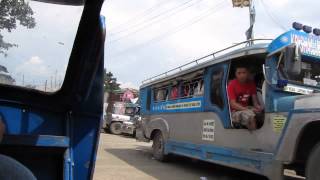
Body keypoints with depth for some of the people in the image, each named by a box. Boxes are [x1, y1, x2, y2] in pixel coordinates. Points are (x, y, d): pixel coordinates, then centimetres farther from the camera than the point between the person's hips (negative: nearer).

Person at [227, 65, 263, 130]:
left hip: (247, 108, 5)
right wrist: (247, 109, -27)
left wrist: (258, 106, -19)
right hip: (235, 111, -5)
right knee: (250, 115, -35)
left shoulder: (251, 83, 5)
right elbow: (233, 104, -16)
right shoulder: (232, 84, -10)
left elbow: (255, 100, 5)